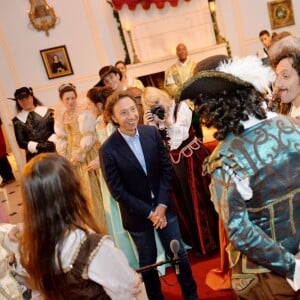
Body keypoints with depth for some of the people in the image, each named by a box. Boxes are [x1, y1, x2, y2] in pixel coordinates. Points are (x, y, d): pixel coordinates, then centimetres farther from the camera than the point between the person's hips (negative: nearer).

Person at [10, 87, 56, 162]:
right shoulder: (17, 120, 4)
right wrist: (37, 146, -15)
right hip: (34, 157, 0)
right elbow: (21, 142, 0)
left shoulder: (47, 112, 4)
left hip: (52, 152, 0)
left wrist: (51, 141, -18)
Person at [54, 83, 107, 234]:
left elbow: (89, 135, -14)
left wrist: (80, 154, -15)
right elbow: (61, 138, 8)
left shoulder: (83, 111, -10)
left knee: (93, 189, 2)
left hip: (87, 154, -5)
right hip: (71, 156, 5)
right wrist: (65, 157, -2)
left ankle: (102, 225, 18)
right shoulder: (61, 115, 6)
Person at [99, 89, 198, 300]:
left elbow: (167, 169, -4)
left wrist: (162, 205, -11)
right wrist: (149, 212, -14)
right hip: (137, 214, -2)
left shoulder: (152, 133, -8)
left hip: (163, 206, 3)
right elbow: (118, 191, -14)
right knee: (148, 262, 17)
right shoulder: (108, 150, -18)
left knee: (179, 254, 15)